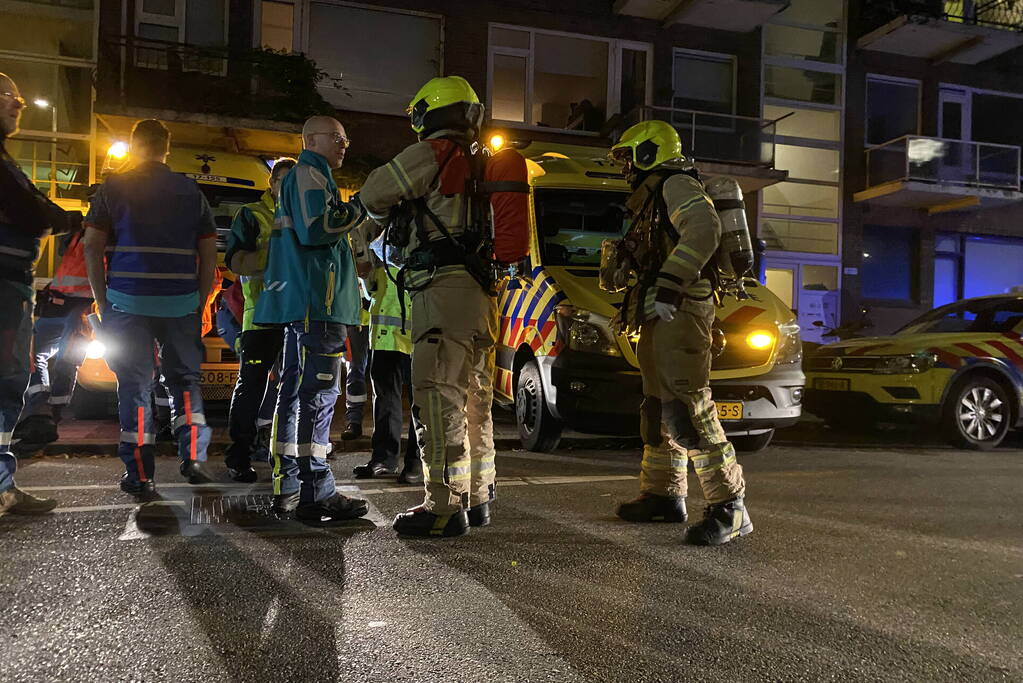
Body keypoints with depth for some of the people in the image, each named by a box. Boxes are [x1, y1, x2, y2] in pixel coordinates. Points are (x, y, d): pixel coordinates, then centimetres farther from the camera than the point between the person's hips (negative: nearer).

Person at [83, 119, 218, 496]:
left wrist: (103, 303, 6)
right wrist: (201, 305, 12)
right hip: (181, 304, 1)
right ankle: (193, 457, 4)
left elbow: (92, 248, 1)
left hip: (128, 301, -1)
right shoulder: (191, 191, 10)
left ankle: (140, 475, 6)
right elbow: (208, 256, 8)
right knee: (185, 379, 13)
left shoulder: (113, 187, 5)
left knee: (134, 384, 4)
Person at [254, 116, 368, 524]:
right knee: (318, 392, -13)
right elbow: (316, 228, -18)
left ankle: (288, 490, 15)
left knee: (297, 391, 10)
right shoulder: (310, 174, -3)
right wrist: (359, 208, -10)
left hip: (300, 303, 11)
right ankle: (316, 494, -12)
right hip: (315, 298, -11)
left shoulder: (299, 178, 30)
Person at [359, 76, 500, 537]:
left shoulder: (433, 152, -3)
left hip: (445, 287, -9)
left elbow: (372, 195, -1)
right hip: (483, 293, 9)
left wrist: (383, 213, 21)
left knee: (440, 398, -10)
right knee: (474, 399, 13)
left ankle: (445, 506, -11)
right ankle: (477, 499, 22)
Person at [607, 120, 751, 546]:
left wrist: (667, 286, -30)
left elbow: (704, 230, -25)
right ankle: (663, 494, 25)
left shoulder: (676, 186, -7)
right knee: (658, 406, 15)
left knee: (687, 407, -18)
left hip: (678, 310, -11)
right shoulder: (651, 197, 26)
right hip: (662, 314, 11)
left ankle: (730, 506, -15)